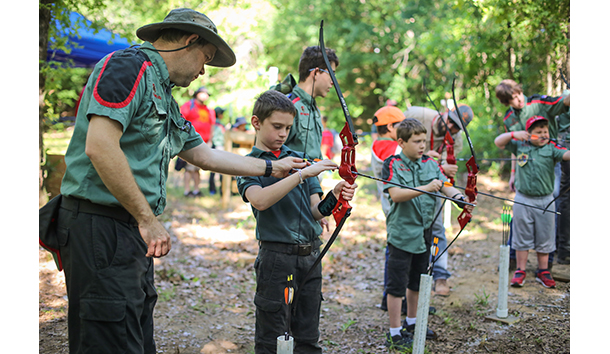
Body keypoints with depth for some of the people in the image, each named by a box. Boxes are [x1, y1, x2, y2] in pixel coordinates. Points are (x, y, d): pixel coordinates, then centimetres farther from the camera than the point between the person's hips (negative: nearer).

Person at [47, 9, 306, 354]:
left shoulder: (165, 98, 22)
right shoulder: (129, 66, -10)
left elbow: (205, 155, 32)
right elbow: (99, 146, -23)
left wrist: (272, 167, 37)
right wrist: (148, 219, -19)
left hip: (135, 234, 10)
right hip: (101, 230, -10)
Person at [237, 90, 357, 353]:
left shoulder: (300, 159, 11)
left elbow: (315, 211, 6)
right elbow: (260, 200, -23)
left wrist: (334, 197, -15)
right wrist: (303, 174, -26)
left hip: (310, 255, 4)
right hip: (276, 255, -4)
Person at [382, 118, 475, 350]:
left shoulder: (430, 164, 6)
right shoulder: (392, 164, -10)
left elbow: (446, 186, -2)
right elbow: (395, 194, -23)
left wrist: (460, 198, -23)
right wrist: (425, 188, -33)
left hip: (424, 232, 6)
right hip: (401, 233, -6)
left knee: (417, 281, 19)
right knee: (397, 284, -1)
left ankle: (411, 323, 35)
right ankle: (395, 332, 9)